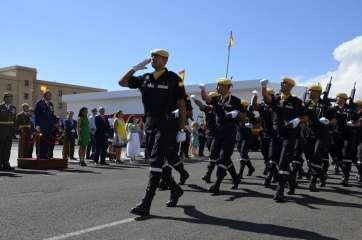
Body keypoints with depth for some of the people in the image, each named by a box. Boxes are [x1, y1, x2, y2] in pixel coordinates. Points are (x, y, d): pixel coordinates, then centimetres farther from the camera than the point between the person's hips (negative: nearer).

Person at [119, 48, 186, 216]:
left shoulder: (173, 79, -3)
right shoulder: (145, 78, 12)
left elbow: (182, 106, -5)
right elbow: (122, 82, 18)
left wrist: (181, 129, -10)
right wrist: (135, 68, 7)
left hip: (166, 124, -6)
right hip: (150, 124, 7)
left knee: (156, 162, -12)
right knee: (159, 162, 13)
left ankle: (146, 205, -14)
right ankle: (175, 190, 34)